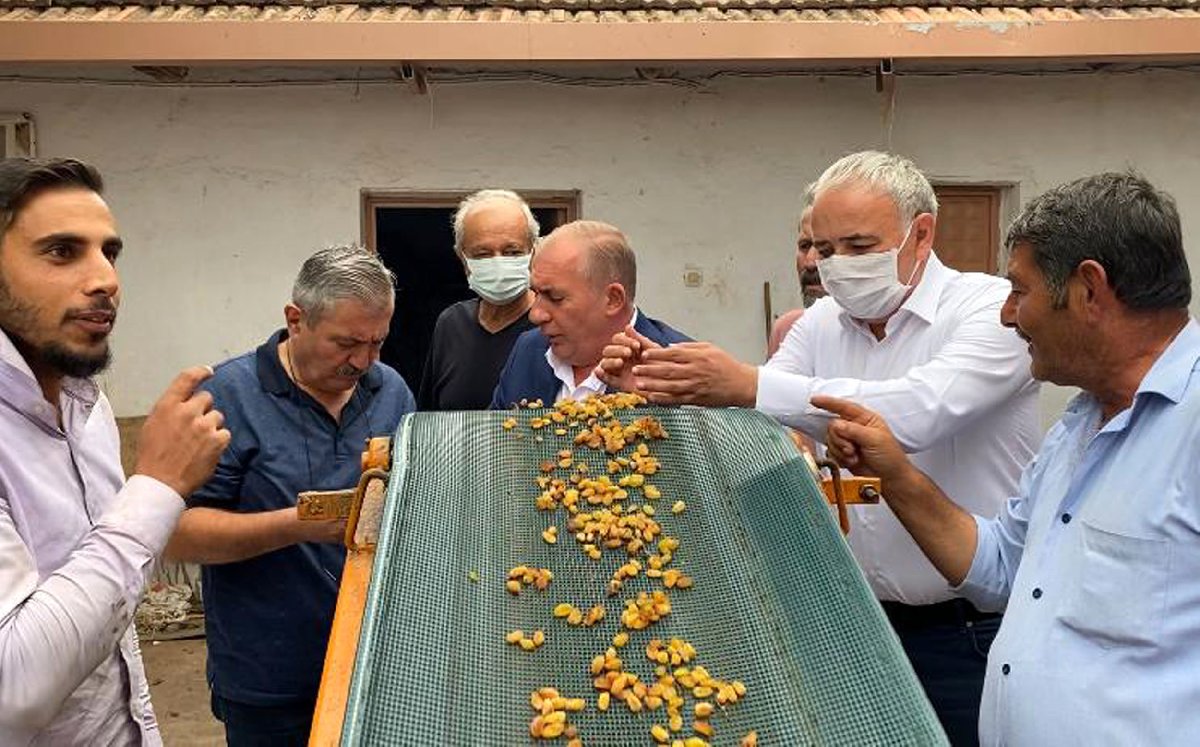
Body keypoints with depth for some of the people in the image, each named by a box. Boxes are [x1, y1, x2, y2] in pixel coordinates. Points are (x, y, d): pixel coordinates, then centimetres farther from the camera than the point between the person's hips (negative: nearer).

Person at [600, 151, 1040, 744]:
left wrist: (752, 385, -37)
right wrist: (663, 387, -20)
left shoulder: (991, 308, -14)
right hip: (857, 620, 5)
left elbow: (917, 413, -32)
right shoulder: (819, 325, 4)